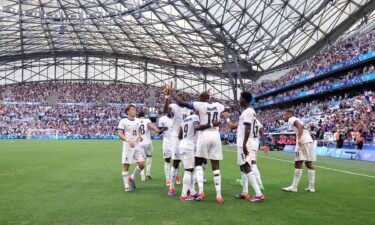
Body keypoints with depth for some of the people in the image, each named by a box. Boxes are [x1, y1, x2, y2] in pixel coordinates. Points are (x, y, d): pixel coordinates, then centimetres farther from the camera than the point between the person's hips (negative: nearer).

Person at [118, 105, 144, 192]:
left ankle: (132, 177, 25)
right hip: (127, 147, -5)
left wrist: (140, 136, 4)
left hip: (137, 146, 5)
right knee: (126, 166, 1)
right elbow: (120, 134, -11)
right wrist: (128, 140, -25)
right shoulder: (123, 121, -7)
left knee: (142, 165, 0)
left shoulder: (137, 120, 10)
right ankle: (126, 185, 13)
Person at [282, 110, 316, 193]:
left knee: (298, 163, -6)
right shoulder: (296, 119, 27)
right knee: (309, 164, 12)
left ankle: (294, 187, -4)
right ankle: (311, 187, 15)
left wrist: (299, 139, -26)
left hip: (303, 142, -9)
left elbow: (300, 126, -18)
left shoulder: (291, 119, 0)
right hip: (310, 141, 9)